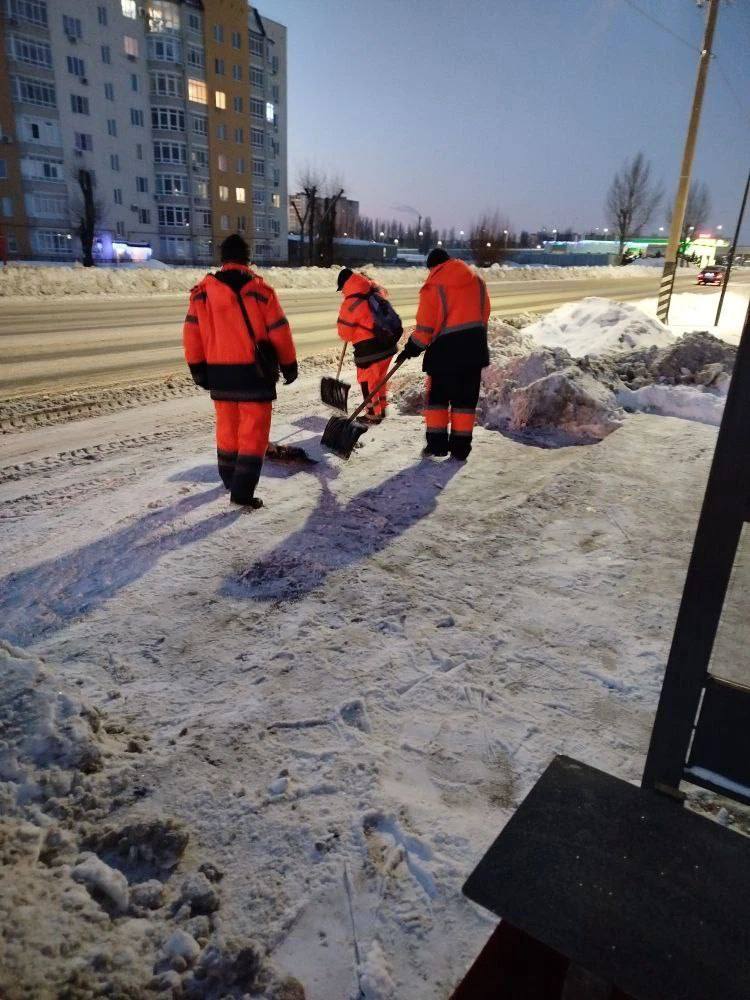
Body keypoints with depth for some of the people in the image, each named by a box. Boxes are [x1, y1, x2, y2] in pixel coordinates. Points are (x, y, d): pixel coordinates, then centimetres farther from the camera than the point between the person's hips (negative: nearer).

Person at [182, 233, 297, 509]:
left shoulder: (203, 290, 2)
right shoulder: (259, 289, -6)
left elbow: (192, 332, 3)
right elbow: (279, 331, -3)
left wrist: (198, 367, 12)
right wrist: (289, 364, 8)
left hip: (219, 372, 4)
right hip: (254, 371, -4)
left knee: (227, 425, 20)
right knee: (254, 430, 1)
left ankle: (229, 478, 36)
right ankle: (242, 491, -5)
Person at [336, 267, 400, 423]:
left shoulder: (350, 304, -15)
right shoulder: (377, 291, 4)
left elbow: (345, 334, -7)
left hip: (369, 350, -7)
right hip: (389, 344, 7)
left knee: (367, 380, 10)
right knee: (379, 377, 23)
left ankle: (373, 414, 18)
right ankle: (382, 409, 34)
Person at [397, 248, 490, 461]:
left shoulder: (433, 285, -6)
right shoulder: (476, 279, 10)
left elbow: (426, 324, -8)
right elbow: (484, 313, 13)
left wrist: (412, 348, 2)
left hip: (446, 347, -4)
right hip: (474, 346, 4)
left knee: (438, 394, 9)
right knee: (466, 396, 8)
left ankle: (437, 442, 7)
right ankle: (461, 445, 8)